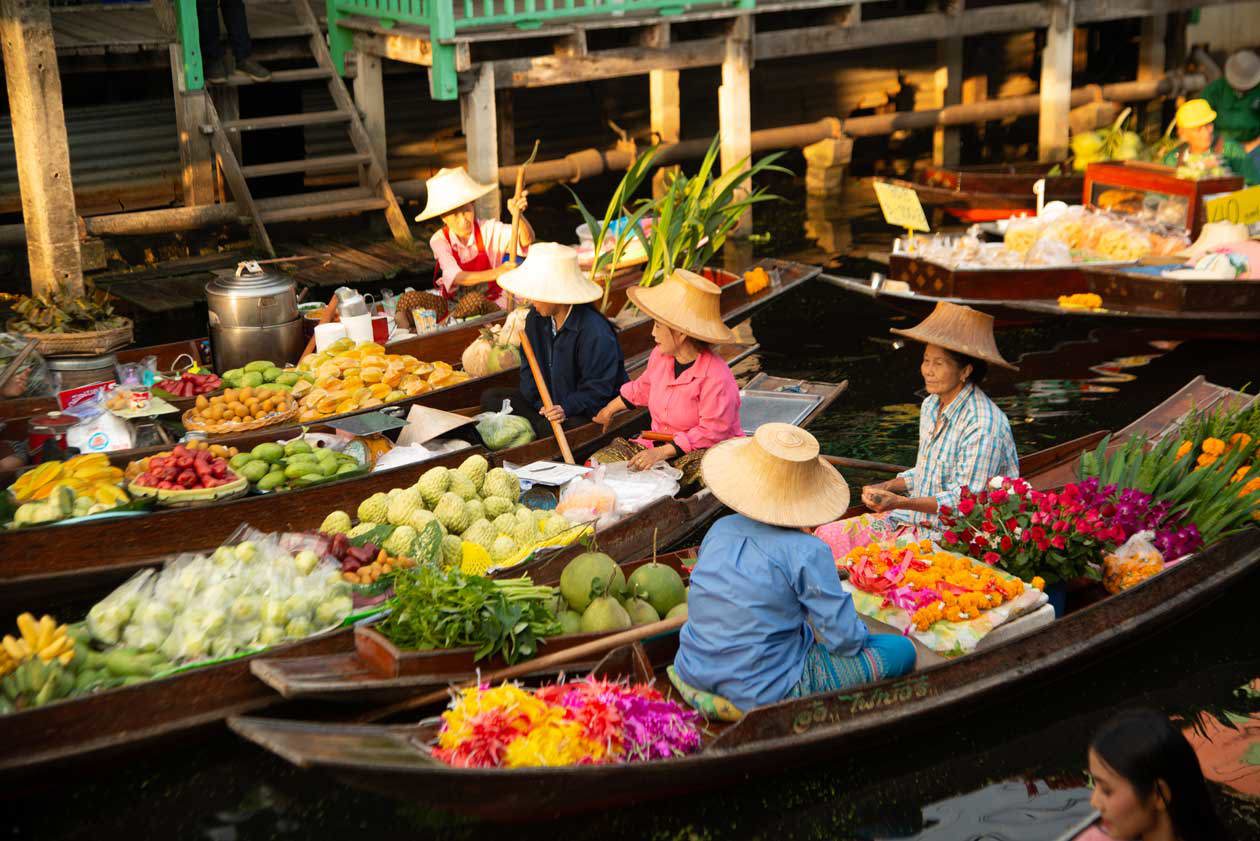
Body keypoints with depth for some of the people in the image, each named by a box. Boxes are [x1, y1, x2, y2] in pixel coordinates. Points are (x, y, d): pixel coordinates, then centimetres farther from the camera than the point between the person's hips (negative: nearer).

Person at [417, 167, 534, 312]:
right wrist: (494, 273, -41)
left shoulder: (489, 229, -13)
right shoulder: (439, 240, -11)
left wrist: (518, 215, -48)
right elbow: (456, 277, -24)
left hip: (491, 301, -2)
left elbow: (527, 240, -26)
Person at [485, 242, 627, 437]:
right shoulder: (536, 318, 1)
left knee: (548, 428, -40)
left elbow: (598, 391, -20)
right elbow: (530, 368, 6)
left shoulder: (596, 333, -23)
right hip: (548, 401, 9)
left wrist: (566, 408, -34)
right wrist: (541, 404, -11)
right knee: (490, 398, -5)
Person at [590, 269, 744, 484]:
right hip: (659, 447, 7)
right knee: (600, 461, -12)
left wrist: (662, 452, -23)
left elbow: (712, 432, -21)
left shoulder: (716, 377, -22)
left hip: (704, 452, -7)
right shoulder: (660, 356, 3)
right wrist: (609, 410, 36)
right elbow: (642, 389, 26)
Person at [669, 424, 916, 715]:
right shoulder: (807, 552, -19)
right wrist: (859, 634, 9)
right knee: (901, 650, 2)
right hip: (764, 692, -7)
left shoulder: (719, 529, 0)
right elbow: (845, 640, -14)